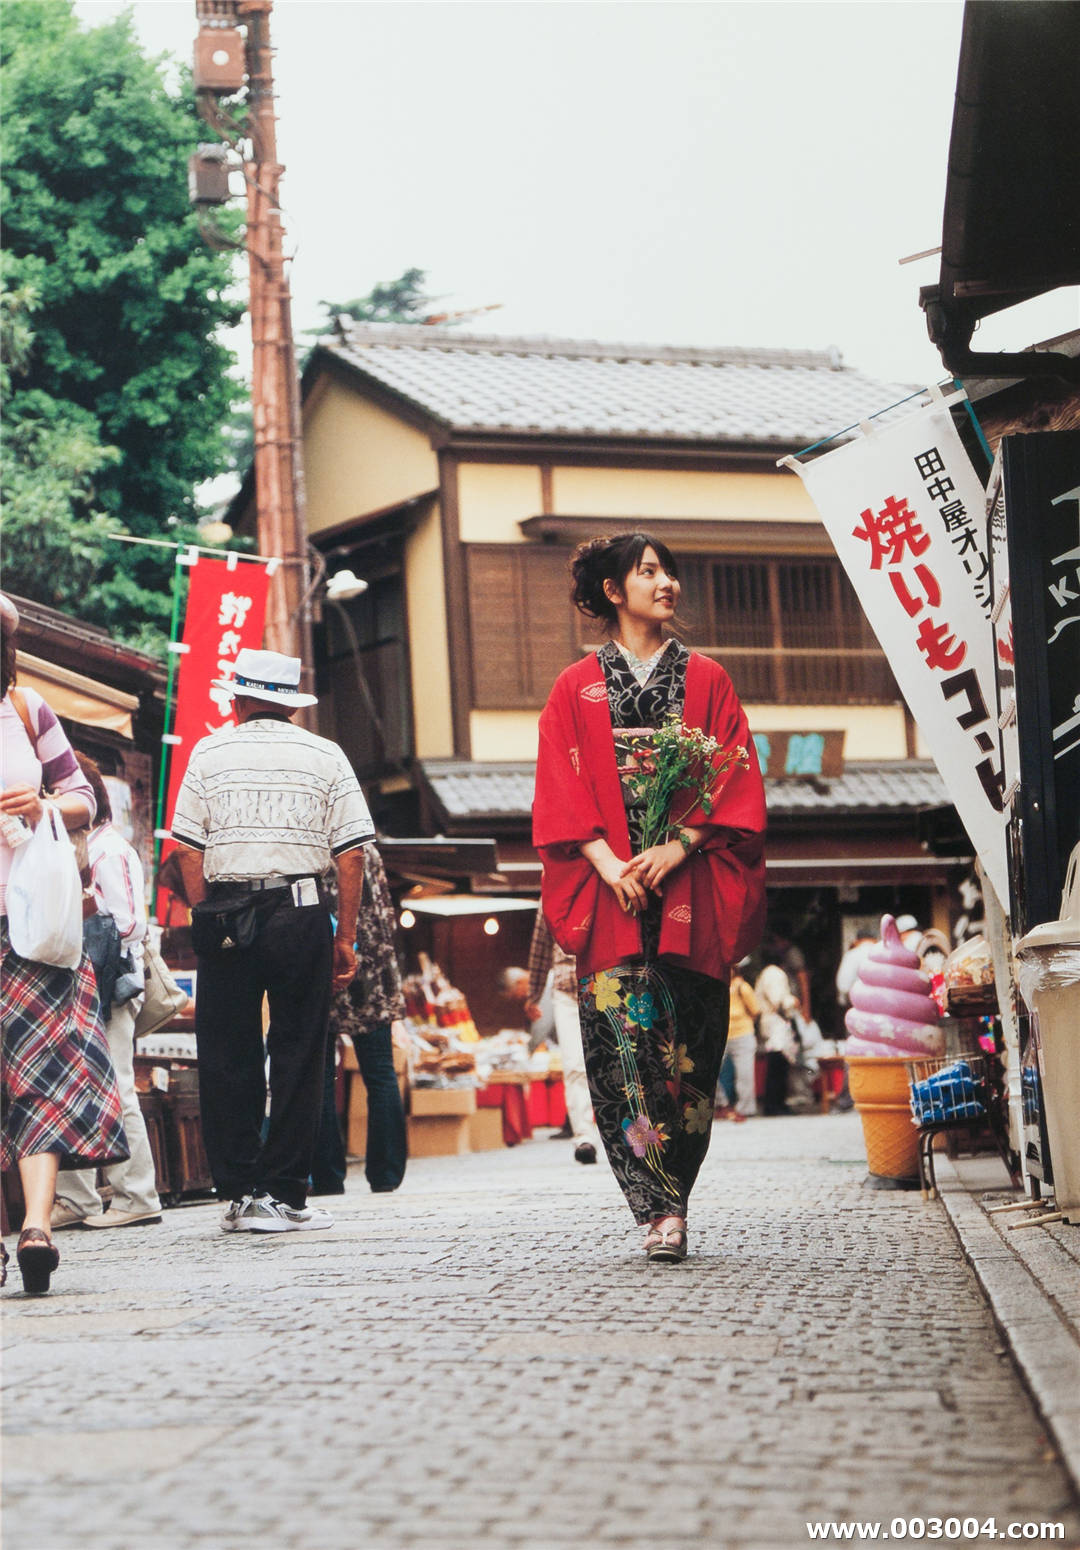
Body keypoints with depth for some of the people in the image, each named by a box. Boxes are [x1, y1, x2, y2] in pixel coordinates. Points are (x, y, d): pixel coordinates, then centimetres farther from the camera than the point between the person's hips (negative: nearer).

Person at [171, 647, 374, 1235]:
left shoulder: (208, 754, 7)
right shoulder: (325, 757, 6)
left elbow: (188, 850, 2)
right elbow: (350, 854, 1)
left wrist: (205, 919, 7)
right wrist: (345, 938, 5)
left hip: (223, 916, 1)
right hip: (302, 914, -1)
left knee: (226, 1056, 6)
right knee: (298, 1056, 2)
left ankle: (239, 1192, 5)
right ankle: (285, 1196, 0)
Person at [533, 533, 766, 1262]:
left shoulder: (707, 680, 13)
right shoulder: (576, 689, 12)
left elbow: (735, 776, 4)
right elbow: (560, 790, 5)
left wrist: (678, 847, -10)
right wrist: (606, 861, -11)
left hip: (690, 889, 1)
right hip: (610, 888, -1)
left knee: (688, 1044, -3)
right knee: (624, 1042, -11)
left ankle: (665, 1203, 5)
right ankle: (662, 1209, -14)